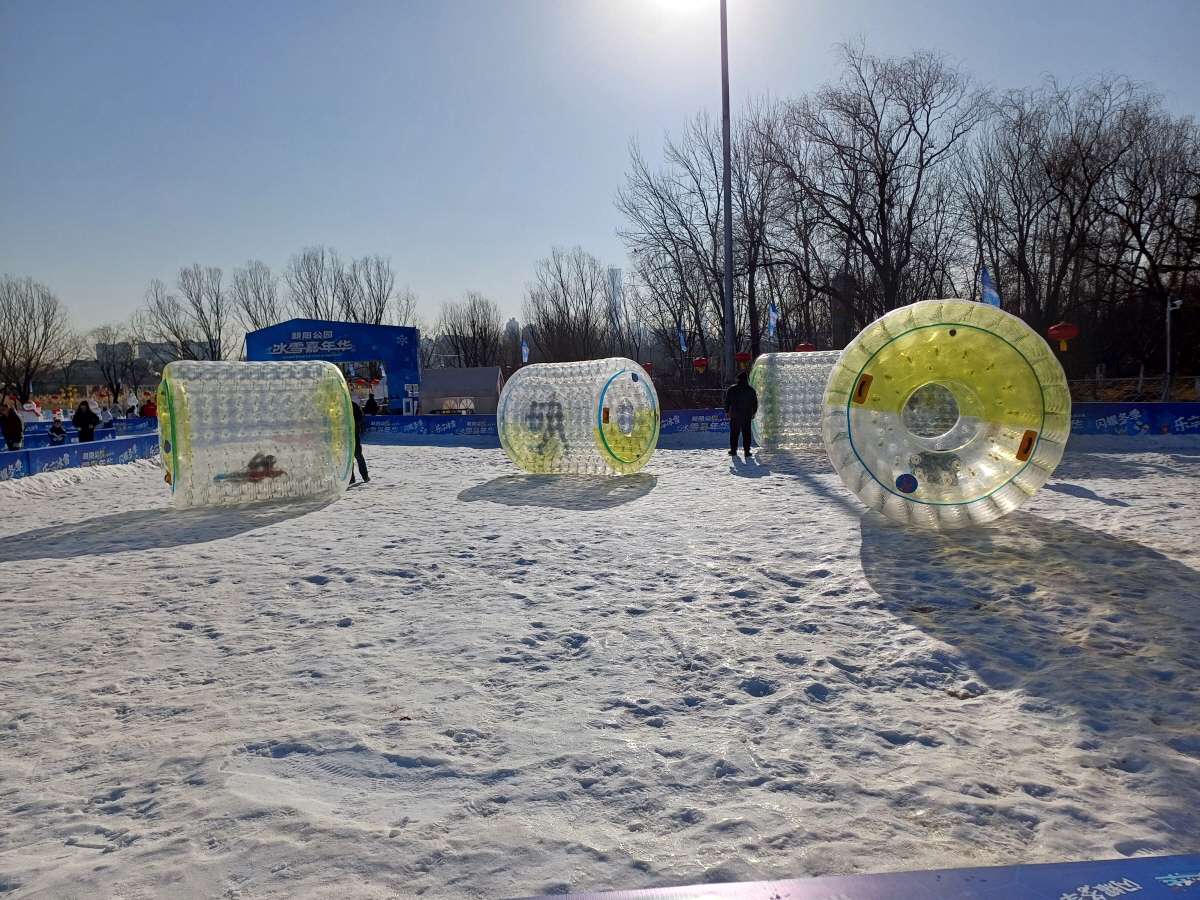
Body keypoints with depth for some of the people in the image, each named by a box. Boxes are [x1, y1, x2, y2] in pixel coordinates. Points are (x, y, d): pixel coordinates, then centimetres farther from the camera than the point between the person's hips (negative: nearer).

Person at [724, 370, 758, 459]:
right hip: (747, 416, 0)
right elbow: (755, 402, 5)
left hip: (734, 415, 0)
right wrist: (754, 412, 17)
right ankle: (747, 451, 2)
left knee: (734, 433, 9)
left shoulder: (732, 389, -1)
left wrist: (727, 411, 14)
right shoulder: (751, 390, -1)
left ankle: (733, 450, 10)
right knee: (747, 433, 5)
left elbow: (727, 401, 4)